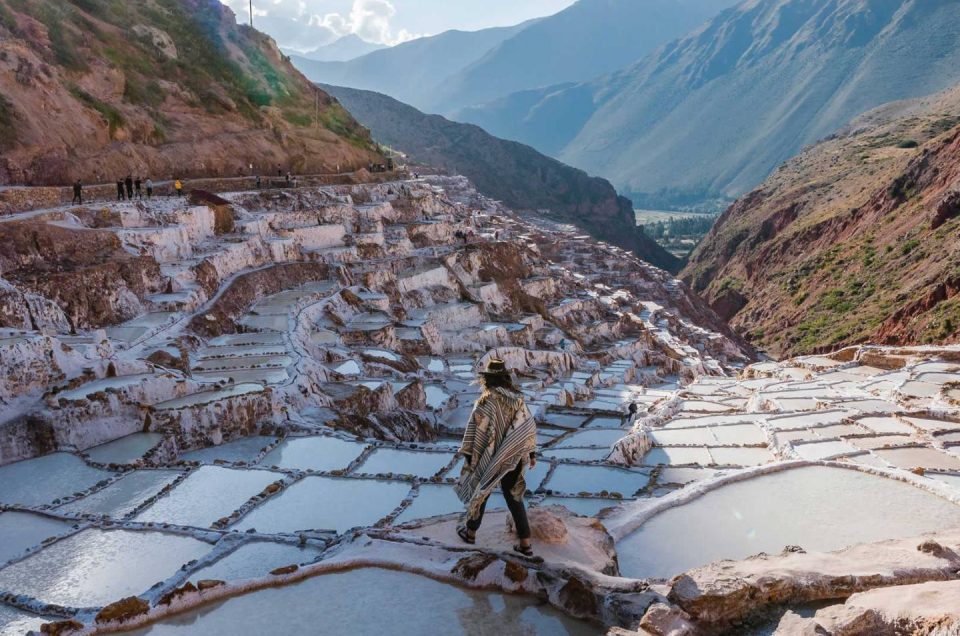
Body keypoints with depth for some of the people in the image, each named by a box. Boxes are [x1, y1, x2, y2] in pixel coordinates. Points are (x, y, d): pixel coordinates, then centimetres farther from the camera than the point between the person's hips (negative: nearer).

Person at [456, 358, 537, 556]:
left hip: (491, 457, -4)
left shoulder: (487, 399, -16)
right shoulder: (518, 398, 0)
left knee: (480, 491, 17)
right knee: (513, 496, 14)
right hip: (513, 457, 4)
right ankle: (525, 543, 12)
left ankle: (470, 532, 35)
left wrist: (467, 453, -9)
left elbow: (476, 426, -17)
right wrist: (532, 453, 13)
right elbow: (529, 425, 4)